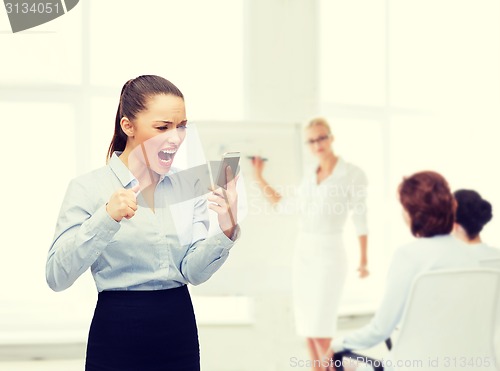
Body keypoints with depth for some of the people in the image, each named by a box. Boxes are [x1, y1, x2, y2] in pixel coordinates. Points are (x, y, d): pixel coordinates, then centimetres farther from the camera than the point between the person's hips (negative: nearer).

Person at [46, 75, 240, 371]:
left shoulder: (189, 186, 2)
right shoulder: (89, 188, -9)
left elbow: (195, 272, -4)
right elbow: (57, 277, -17)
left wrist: (226, 231, -21)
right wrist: (106, 218, -29)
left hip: (180, 334, 4)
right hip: (118, 338, -3)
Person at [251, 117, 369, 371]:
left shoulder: (353, 174, -8)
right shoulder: (310, 176, 10)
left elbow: (360, 218, -7)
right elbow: (286, 205, 19)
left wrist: (364, 259, -10)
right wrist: (259, 177, 16)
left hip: (329, 253, -6)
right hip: (303, 251, 7)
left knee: (320, 326, -11)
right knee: (306, 324, 7)